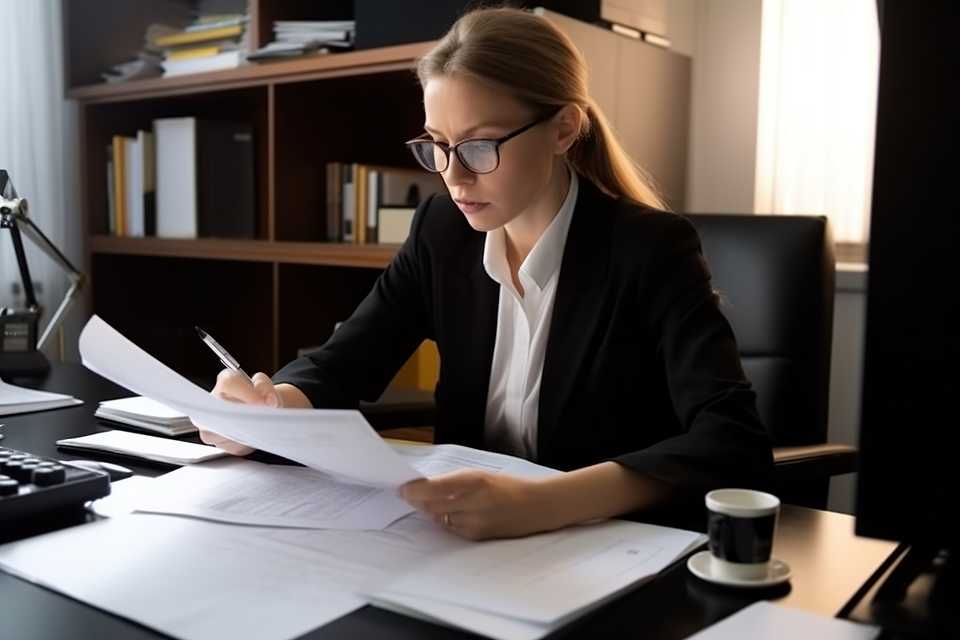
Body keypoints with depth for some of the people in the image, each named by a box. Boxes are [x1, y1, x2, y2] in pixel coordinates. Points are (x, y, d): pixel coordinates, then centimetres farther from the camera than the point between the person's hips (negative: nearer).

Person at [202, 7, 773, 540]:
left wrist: (540, 503, -40)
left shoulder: (650, 250, -14)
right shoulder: (443, 232, 0)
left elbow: (737, 443, -25)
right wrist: (270, 409, -24)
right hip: (466, 539, 4)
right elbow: (342, 362, -1)